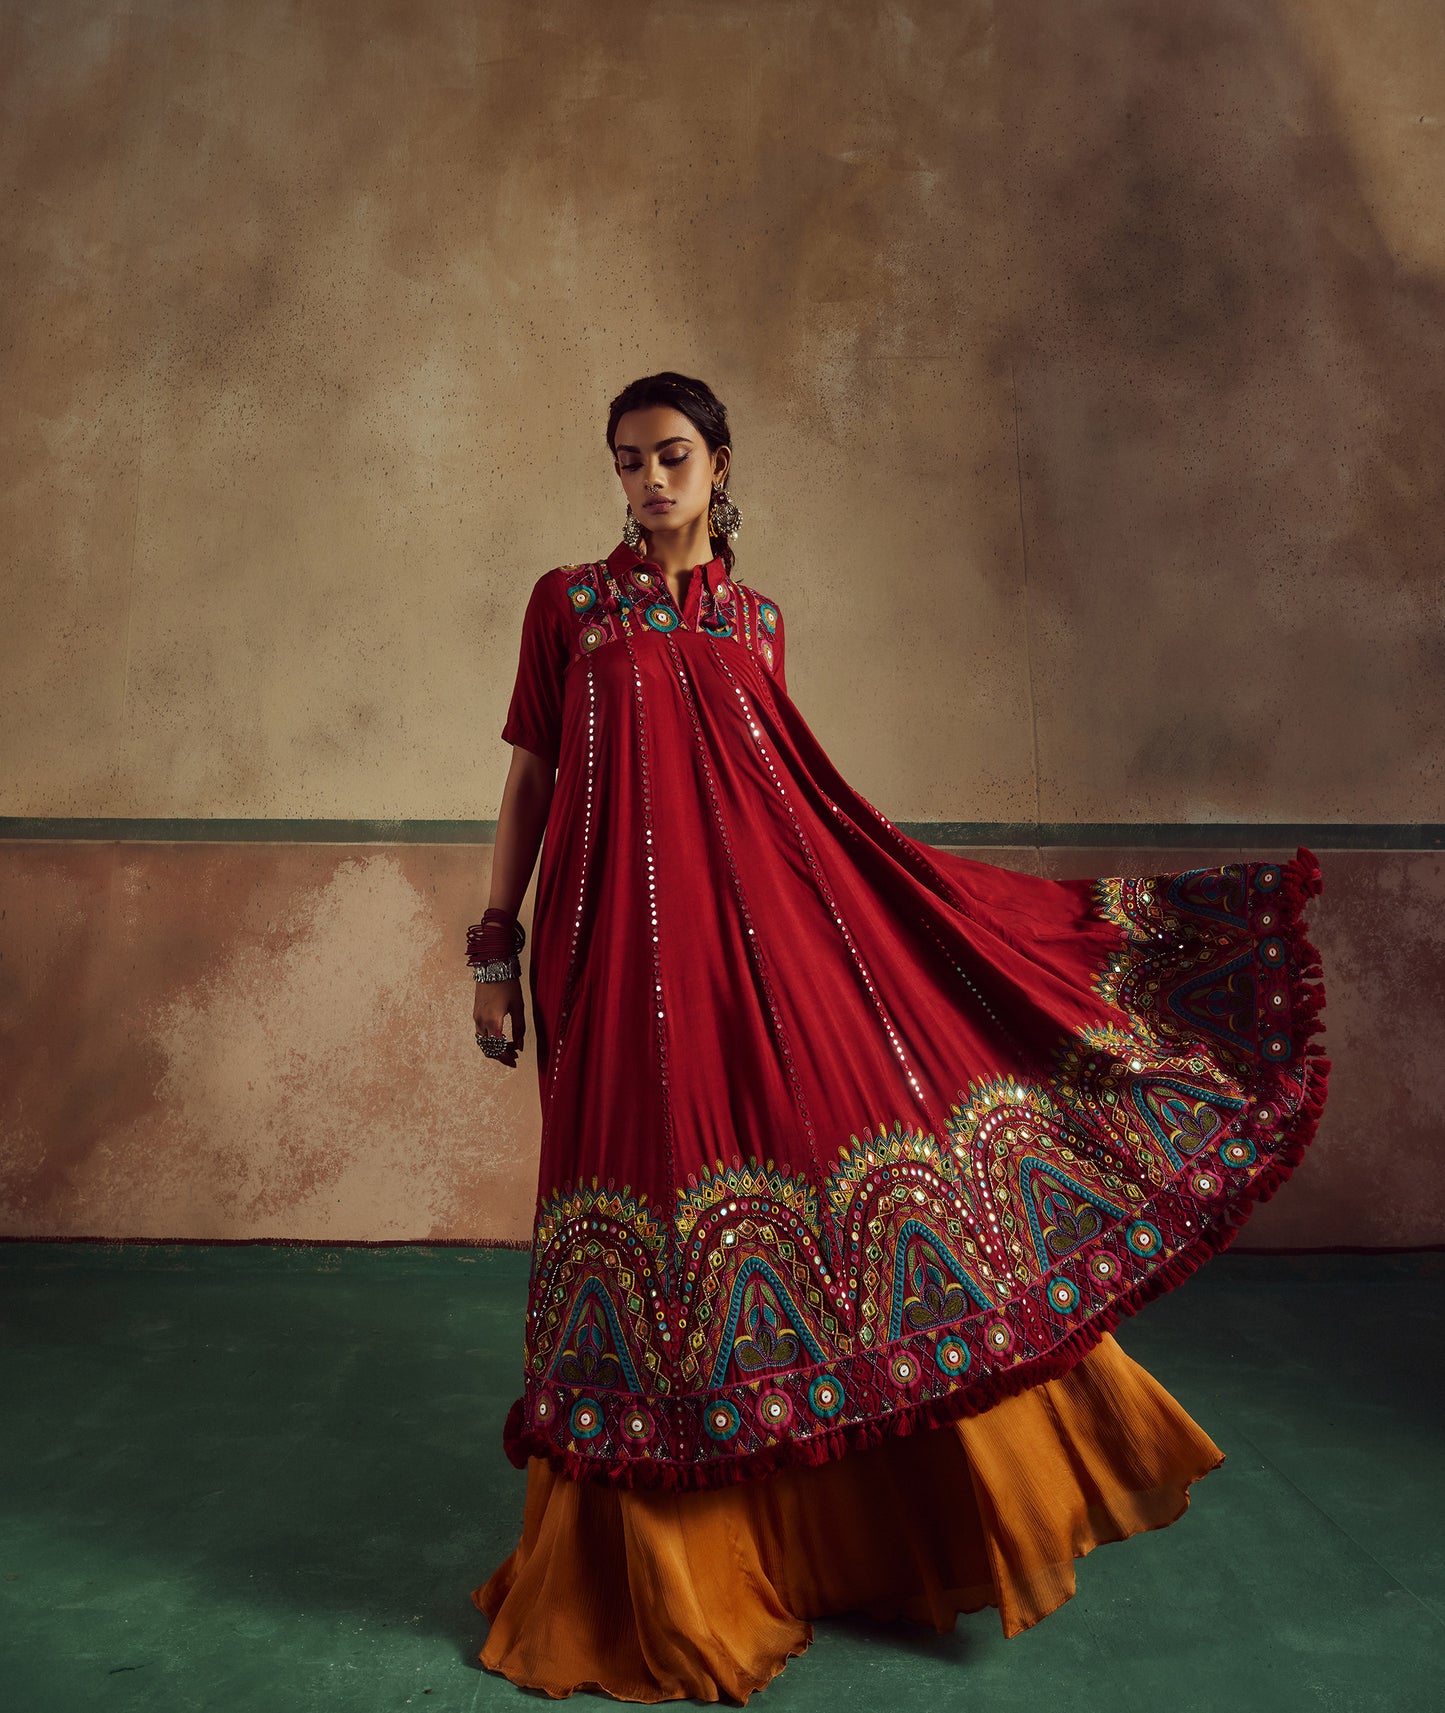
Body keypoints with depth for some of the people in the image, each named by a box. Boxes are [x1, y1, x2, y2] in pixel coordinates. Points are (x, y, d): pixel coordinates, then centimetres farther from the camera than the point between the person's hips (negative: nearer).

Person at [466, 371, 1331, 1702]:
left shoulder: (756, 622, 15)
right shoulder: (568, 602, 8)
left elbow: (803, 791, 16)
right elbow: (530, 778, 6)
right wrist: (497, 947, 1)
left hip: (767, 927, 3)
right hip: (621, 944, -2)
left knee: (843, 1130, 0)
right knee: (654, 1187, -2)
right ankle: (653, 1581, 18)